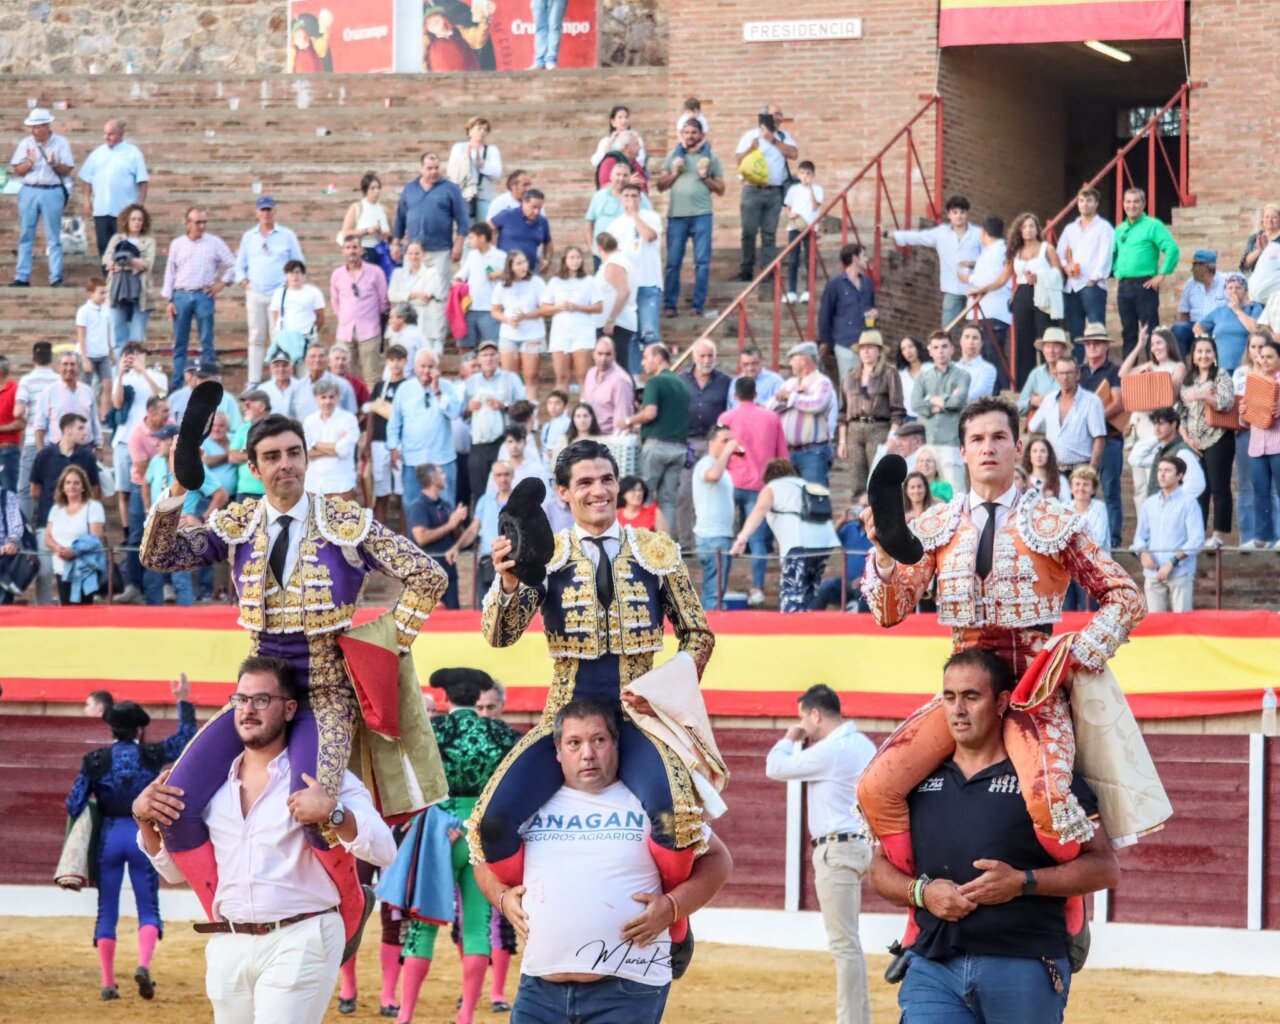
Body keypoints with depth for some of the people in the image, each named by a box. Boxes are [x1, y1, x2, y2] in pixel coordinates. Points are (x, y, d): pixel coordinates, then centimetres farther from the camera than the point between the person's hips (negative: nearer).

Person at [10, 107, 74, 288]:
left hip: (53, 193, -2)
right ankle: (22, 278, 5)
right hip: (29, 192, 2)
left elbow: (67, 171, 0)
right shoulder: (25, 144, 8)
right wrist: (30, 163, -12)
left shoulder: (61, 143, 3)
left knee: (53, 238, -1)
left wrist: (55, 164, -19)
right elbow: (17, 171, 6)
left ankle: (56, 278, 1)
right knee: (25, 237, 2)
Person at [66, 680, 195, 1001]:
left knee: (107, 911, 9)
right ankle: (144, 964, -19)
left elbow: (74, 805, -3)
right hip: (143, 835, 0)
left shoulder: (95, 761, -3)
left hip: (108, 838, 0)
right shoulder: (151, 755, -2)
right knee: (148, 908, 7)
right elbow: (186, 738, 14)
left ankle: (108, 982, 6)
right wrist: (184, 702, 21)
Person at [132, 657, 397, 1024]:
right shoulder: (215, 784, 13)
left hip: (299, 942, -6)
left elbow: (384, 851, -13)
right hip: (228, 948, 6)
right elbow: (175, 869, 20)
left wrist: (332, 813, -29)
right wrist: (144, 818, 3)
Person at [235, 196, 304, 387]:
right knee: (256, 338, 3)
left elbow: (298, 265, 8)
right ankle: (254, 382, 5)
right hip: (255, 295, 3)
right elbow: (240, 265, 16)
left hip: (279, 294, -2)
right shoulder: (248, 236, 13)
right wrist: (244, 283, 2)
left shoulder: (287, 235, 6)